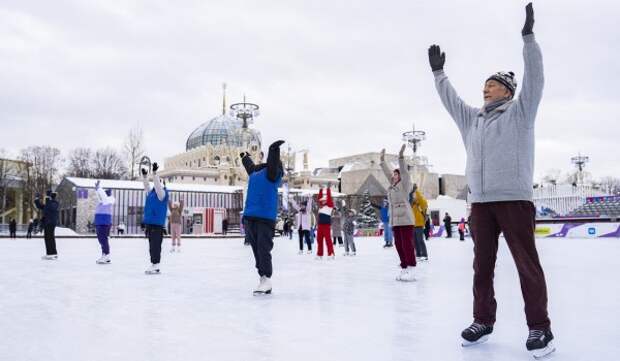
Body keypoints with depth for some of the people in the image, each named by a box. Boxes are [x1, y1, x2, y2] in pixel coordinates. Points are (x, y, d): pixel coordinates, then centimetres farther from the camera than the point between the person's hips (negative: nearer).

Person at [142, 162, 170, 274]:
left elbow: (157, 185, -19)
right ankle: (154, 265, 16)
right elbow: (146, 186, 18)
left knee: (155, 246, -8)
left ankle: (155, 266, -5)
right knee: (152, 246, 11)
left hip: (157, 224, -8)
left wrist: (154, 172, -23)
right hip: (149, 223, 8)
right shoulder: (151, 193, 17)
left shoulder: (162, 193, -6)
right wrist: (144, 175, 6)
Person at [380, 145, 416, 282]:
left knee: (407, 244, -8)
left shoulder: (404, 184, 0)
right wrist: (382, 159, 24)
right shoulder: (392, 186, 17)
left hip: (405, 218, -8)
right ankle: (404, 269, 13)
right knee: (399, 245, 7)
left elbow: (404, 171, -12)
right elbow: (387, 172, 24)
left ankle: (410, 271, -8)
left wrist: (401, 156, -19)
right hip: (395, 220, 8)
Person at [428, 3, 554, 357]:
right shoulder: (472, 118, 20)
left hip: (515, 199, -6)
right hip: (480, 202, 6)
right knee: (482, 264, 8)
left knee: (527, 263, -4)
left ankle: (540, 327, 2)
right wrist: (439, 73, 27)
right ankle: (483, 321, 17)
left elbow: (534, 79, -5)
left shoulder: (519, 111, 5)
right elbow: (451, 99, 28)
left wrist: (528, 37, -10)